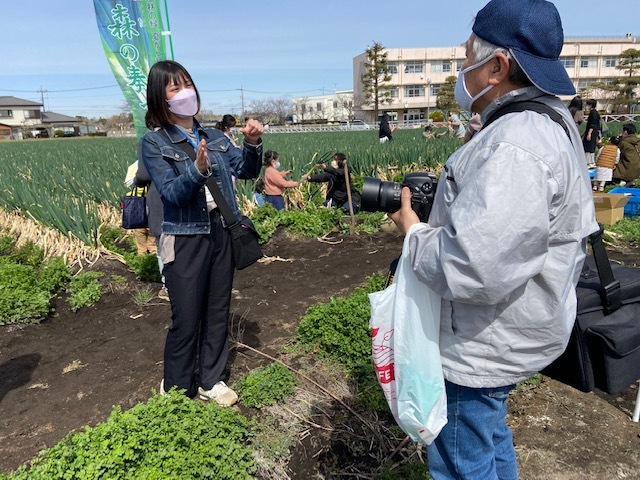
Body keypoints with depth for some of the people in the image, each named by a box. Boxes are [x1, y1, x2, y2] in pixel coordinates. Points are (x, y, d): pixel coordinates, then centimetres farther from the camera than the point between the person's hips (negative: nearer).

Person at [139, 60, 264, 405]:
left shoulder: (214, 137, 9)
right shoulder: (153, 143, -4)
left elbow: (246, 171, 4)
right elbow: (171, 193, -14)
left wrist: (252, 144, -15)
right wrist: (198, 169, -31)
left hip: (222, 232, 5)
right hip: (185, 238, -5)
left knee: (218, 312, 13)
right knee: (186, 320, 2)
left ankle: (211, 380, 30)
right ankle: (177, 390, 24)